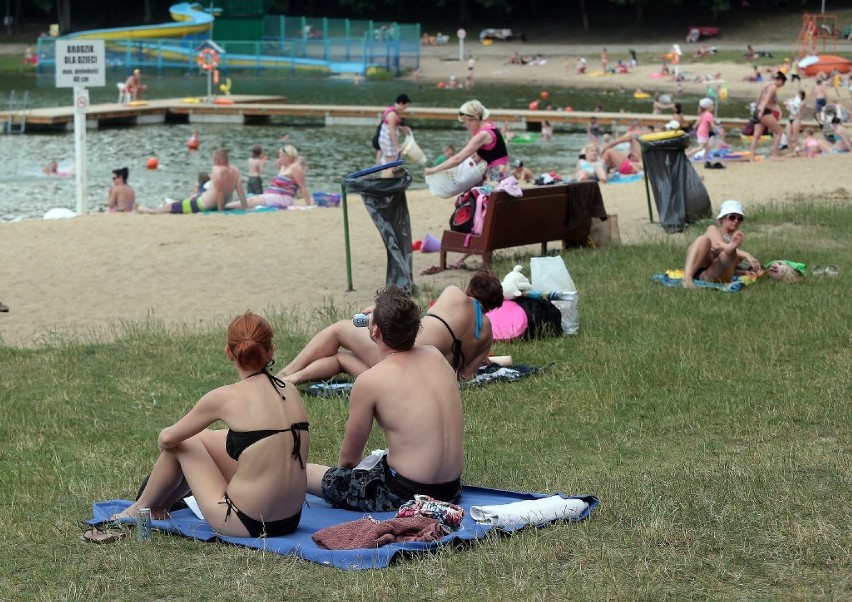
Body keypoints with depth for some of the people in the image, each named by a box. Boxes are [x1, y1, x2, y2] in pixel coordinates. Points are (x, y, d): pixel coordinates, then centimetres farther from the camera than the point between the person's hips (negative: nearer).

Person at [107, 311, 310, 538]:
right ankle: (161, 505, 47)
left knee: (179, 444, 16)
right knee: (202, 439, 25)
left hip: (244, 525, -6)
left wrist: (167, 437, 26)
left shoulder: (225, 397, -13)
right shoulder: (291, 392, 3)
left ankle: (140, 509, 38)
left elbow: (166, 439, 0)